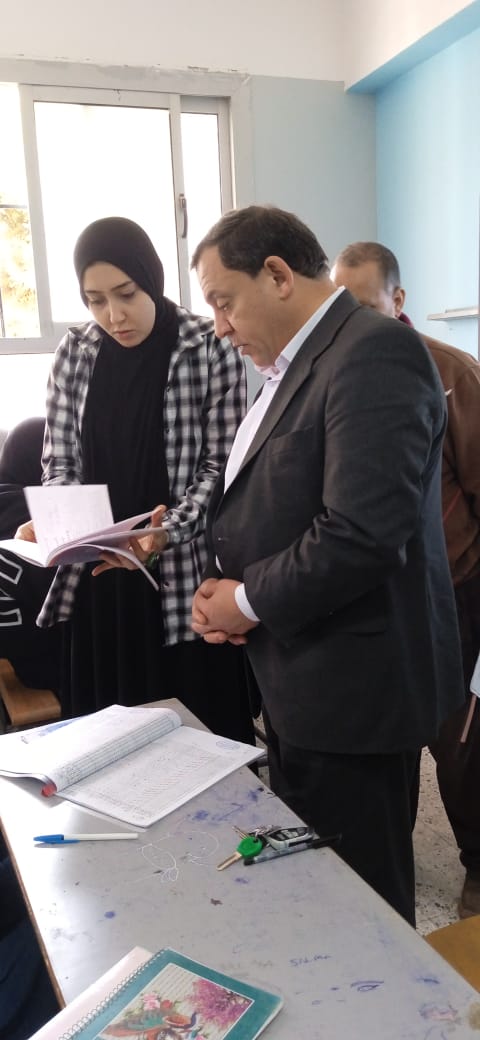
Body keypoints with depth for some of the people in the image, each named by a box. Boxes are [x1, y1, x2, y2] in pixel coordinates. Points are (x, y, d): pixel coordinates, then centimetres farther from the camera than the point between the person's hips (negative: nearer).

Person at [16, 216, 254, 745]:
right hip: (97, 575, 3)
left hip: (186, 574, -3)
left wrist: (168, 531, -21)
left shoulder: (211, 349, -7)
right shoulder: (75, 353, 4)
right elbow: (61, 461, 8)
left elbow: (222, 465, -7)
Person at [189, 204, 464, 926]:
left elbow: (362, 534, -27)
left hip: (353, 685, -9)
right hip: (298, 679, 9)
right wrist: (222, 585, 0)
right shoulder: (294, 364, 13)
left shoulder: (375, 353, -18)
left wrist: (248, 602, -14)